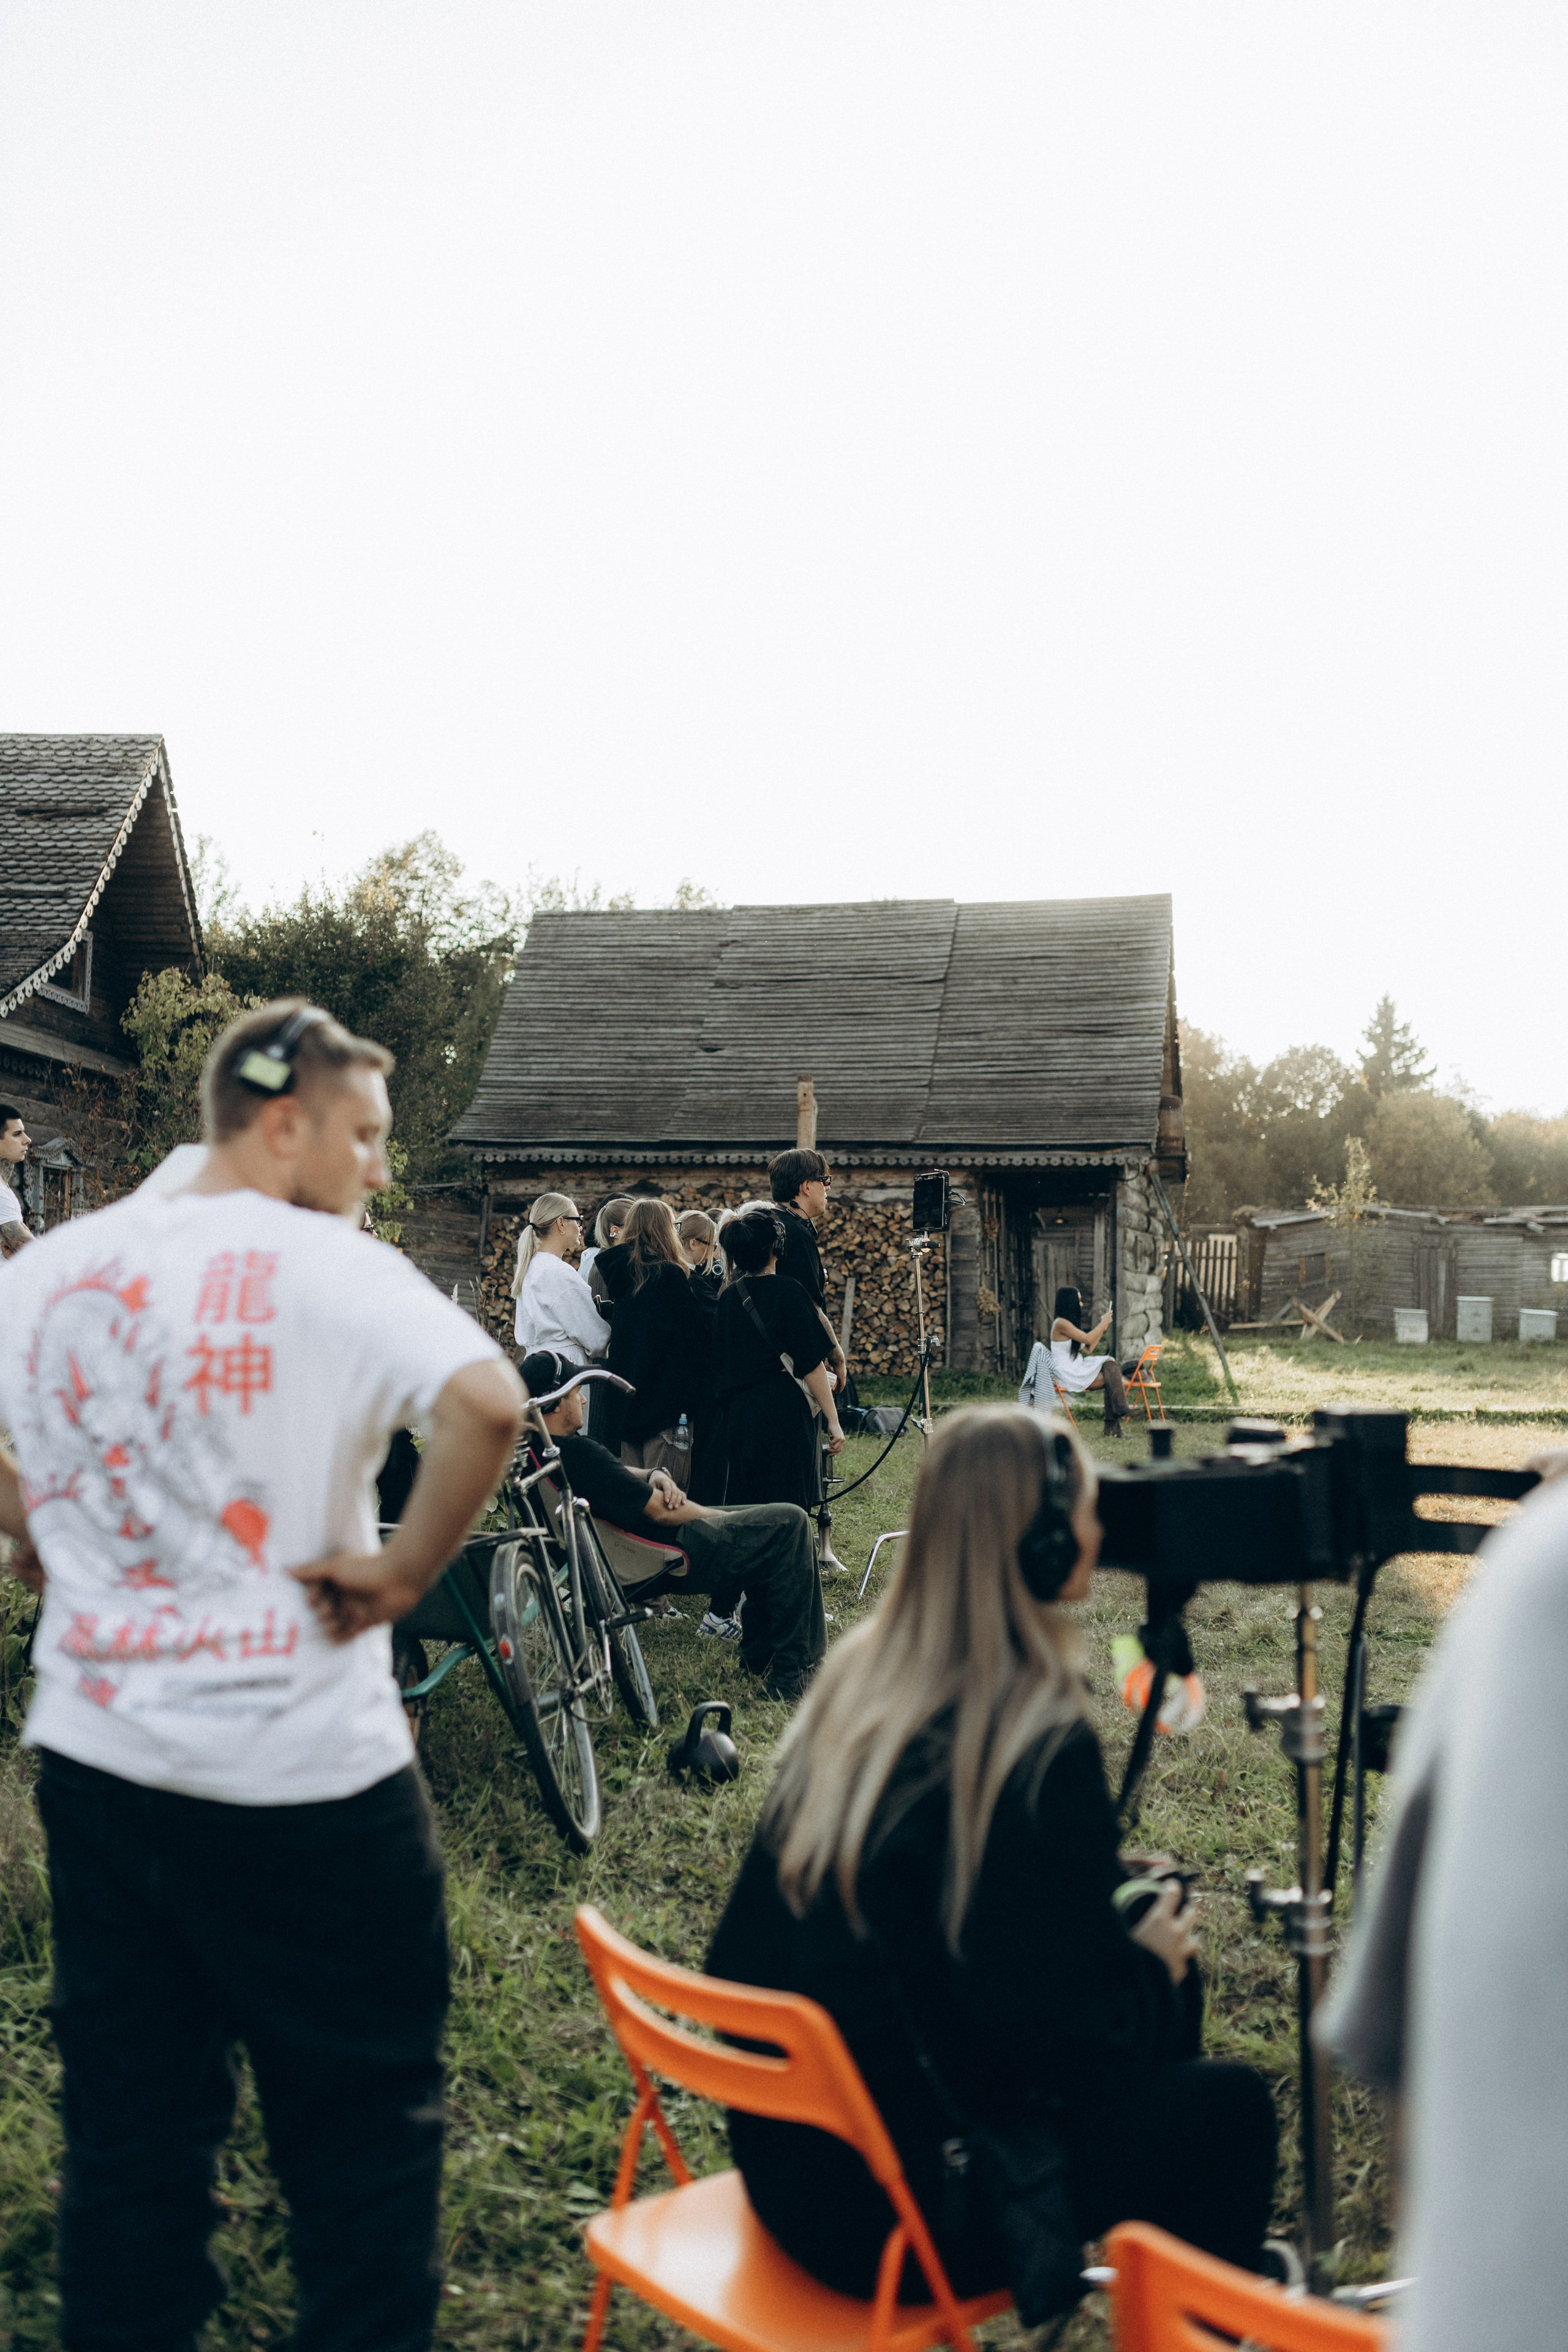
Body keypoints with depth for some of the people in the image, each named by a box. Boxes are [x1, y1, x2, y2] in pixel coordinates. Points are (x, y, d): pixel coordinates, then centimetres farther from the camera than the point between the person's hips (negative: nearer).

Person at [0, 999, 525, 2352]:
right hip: (303, 1779, -5)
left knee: (130, 2124, 20)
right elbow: (487, 1406, -30)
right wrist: (402, 1573, -17)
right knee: (363, 2120, 13)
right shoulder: (328, 1268, -14)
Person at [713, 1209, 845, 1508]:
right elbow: (810, 1363, -12)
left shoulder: (728, 1296, 8)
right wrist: (833, 1421, -8)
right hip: (784, 1413, -6)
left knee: (743, 1512, 12)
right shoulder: (786, 1291, -10)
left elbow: (720, 1363, 13)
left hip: (737, 1416, 6)